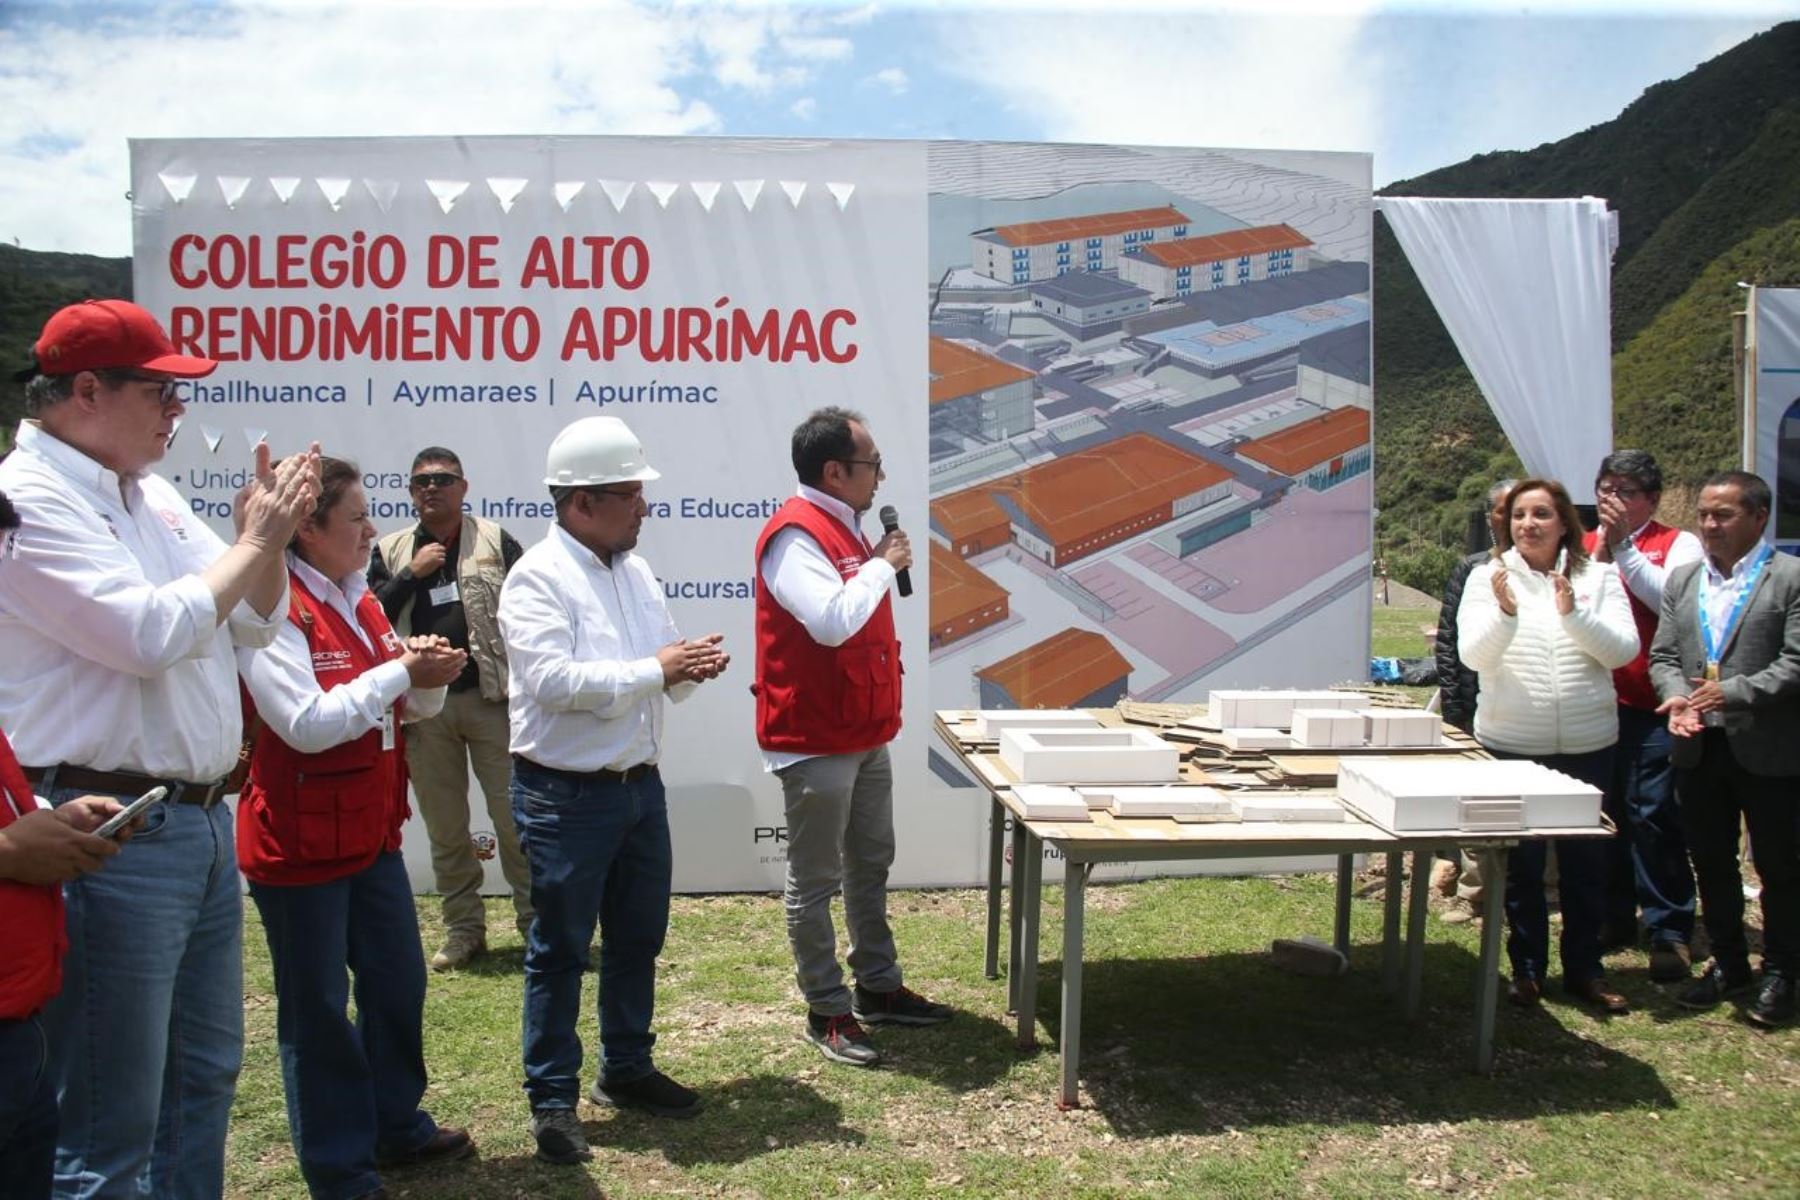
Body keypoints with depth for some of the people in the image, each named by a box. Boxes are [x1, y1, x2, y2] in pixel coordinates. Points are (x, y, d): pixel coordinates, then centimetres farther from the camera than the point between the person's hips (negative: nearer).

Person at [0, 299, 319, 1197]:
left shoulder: (154, 495, 13)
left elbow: (256, 623, 16)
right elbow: (150, 633, -23)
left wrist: (270, 536, -1)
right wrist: (254, 541, -11)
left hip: (202, 822, 9)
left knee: (205, 1071, 20)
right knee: (110, 1122, 0)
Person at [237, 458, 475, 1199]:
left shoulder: (357, 599, 9)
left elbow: (410, 707, 14)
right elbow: (307, 723, -25)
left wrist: (429, 674, -7)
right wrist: (399, 671, -21)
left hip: (372, 832, 8)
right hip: (300, 845, -8)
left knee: (398, 984, 17)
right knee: (317, 1007, 6)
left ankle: (399, 1126, 35)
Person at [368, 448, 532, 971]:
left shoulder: (496, 542, 3)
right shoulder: (391, 552, 10)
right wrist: (410, 575, -9)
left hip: (490, 698, -3)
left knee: (514, 817, -1)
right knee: (444, 827, 10)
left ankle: (535, 921, 9)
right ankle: (463, 931, 21)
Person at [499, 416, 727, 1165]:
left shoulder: (635, 571, 10)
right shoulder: (538, 577, -13)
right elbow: (553, 679, -25)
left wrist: (690, 668, -9)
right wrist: (655, 668, -21)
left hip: (640, 785, 8)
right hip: (565, 794, -7)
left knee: (638, 939, 17)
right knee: (560, 951, 4)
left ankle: (626, 1069, 34)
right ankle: (552, 1098, 18)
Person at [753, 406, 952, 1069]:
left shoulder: (844, 528, 12)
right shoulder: (794, 535, -19)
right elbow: (832, 621, -32)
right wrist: (883, 565, -20)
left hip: (866, 734, 10)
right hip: (816, 740, -10)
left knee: (871, 865, 19)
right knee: (815, 882, 3)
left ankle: (878, 986, 33)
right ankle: (827, 1013, 15)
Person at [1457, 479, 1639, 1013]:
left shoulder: (1599, 577, 1)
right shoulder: (1487, 578, -2)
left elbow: (1624, 649, -8)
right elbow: (1473, 654, -11)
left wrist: (1572, 612, -23)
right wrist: (1505, 611, -29)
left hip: (1587, 744, 1)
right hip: (1510, 743, -1)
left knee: (1585, 858, 11)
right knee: (1520, 860, 8)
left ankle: (1584, 968, 25)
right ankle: (1526, 968, 22)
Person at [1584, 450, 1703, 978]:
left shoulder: (1678, 544, 2)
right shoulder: (1582, 545, 13)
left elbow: (1670, 600, -15)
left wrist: (1623, 545, -13)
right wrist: (1600, 549, -10)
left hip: (1654, 706, -4)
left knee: (1653, 814, -6)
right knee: (1605, 814, 9)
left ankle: (1669, 930, 3)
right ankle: (1614, 916, 21)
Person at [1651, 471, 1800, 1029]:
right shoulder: (1682, 580, 10)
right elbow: (1662, 655, 8)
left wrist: (1733, 693, -22)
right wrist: (1677, 698, -11)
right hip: (1699, 749, 5)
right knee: (1711, 864, 15)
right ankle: (1728, 962, 30)